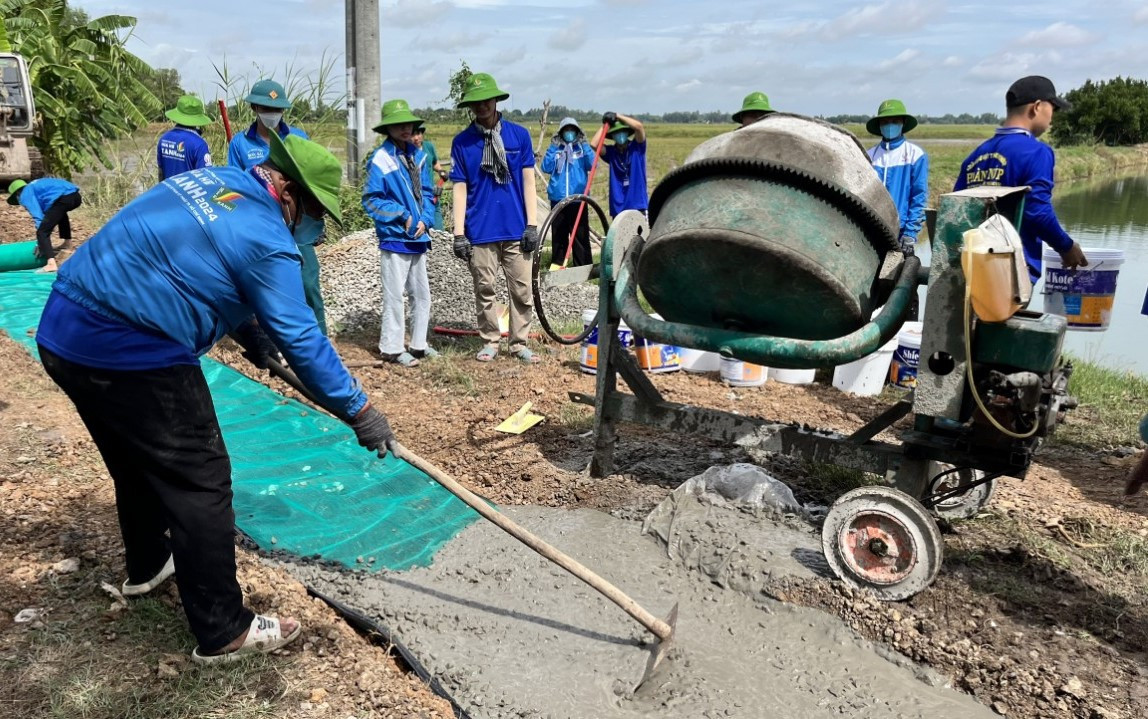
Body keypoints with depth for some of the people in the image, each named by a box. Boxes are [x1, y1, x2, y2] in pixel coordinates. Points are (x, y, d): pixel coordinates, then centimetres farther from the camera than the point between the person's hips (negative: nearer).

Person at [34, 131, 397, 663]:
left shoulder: (208, 179, 13)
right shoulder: (265, 238, -15)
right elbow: (301, 340, -16)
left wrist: (249, 333, 32)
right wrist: (359, 411, -9)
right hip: (130, 355, -10)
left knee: (138, 460, 28)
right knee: (201, 482, -1)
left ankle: (147, 565, 50)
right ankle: (223, 632, 9)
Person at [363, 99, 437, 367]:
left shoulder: (417, 156, 8)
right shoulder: (380, 159, -11)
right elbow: (371, 199, -11)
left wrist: (425, 220, -4)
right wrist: (403, 217, -14)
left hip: (418, 237, 7)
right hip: (394, 238, -7)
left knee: (422, 294, 13)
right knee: (394, 295, 0)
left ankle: (419, 344, 26)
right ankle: (392, 348, 11)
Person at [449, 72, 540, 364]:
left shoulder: (519, 135, 3)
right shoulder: (461, 142, 2)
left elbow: (528, 181, 3)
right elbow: (460, 188, 2)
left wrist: (532, 224, -2)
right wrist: (458, 233, -4)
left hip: (515, 229, 0)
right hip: (480, 231, 0)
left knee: (522, 291, 3)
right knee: (484, 290, 8)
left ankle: (519, 342, 16)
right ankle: (490, 341, 22)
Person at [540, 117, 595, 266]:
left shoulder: (582, 148, 6)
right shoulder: (556, 149, 8)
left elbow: (592, 165, -8)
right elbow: (546, 168, -3)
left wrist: (585, 146, -11)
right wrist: (552, 148, -7)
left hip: (578, 199, -1)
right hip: (557, 199, 2)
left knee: (581, 235, -1)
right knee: (558, 234, 8)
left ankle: (583, 266, 3)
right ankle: (557, 264, 17)